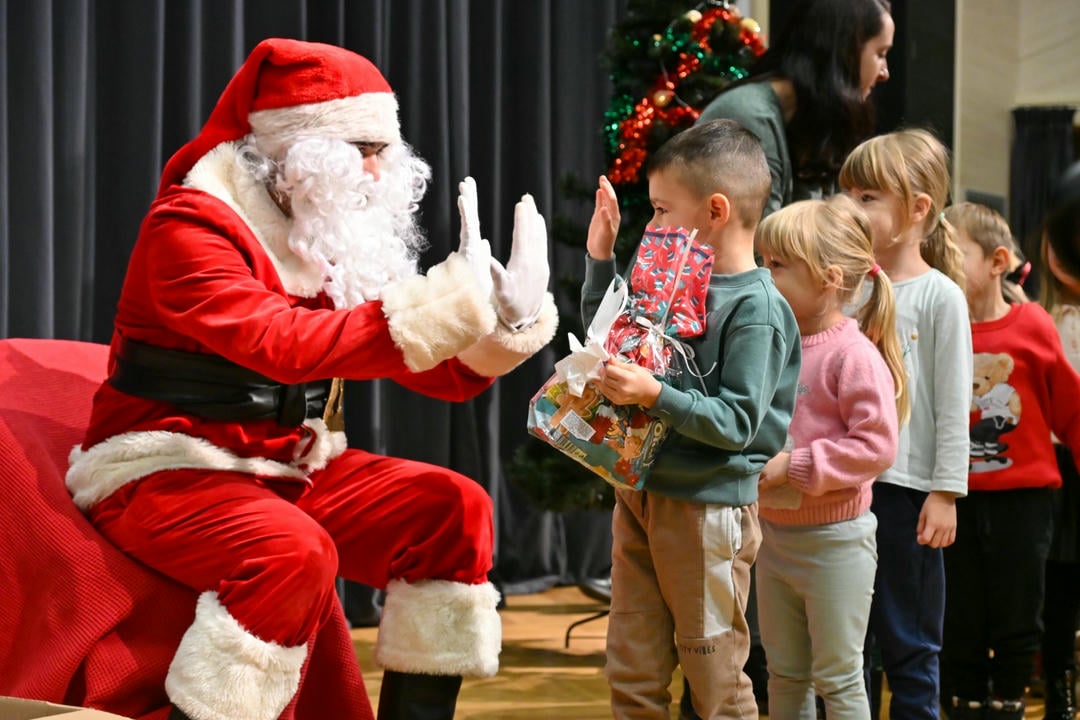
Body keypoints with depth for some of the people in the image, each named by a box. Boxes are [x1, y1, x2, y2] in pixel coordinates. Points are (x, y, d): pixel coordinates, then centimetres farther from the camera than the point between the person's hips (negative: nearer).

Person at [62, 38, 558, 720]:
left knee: (453, 509, -4)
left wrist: (502, 320, -16)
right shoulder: (193, 225, -15)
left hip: (288, 469, 8)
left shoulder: (336, 235, 7)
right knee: (293, 551, -34)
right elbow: (278, 343, -32)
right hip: (166, 472, -8)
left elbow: (443, 374, 6)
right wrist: (439, 306, -36)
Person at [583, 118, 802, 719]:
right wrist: (601, 259, 14)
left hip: (707, 506, -8)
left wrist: (655, 396, -30)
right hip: (640, 491, 8)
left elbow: (737, 423, -21)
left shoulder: (756, 309, -16)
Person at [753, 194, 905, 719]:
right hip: (775, 534, 7)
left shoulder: (855, 355, -18)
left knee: (837, 678, 4)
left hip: (834, 539, -7)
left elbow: (876, 447, -23)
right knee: (784, 673, 17)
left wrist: (795, 467, -23)